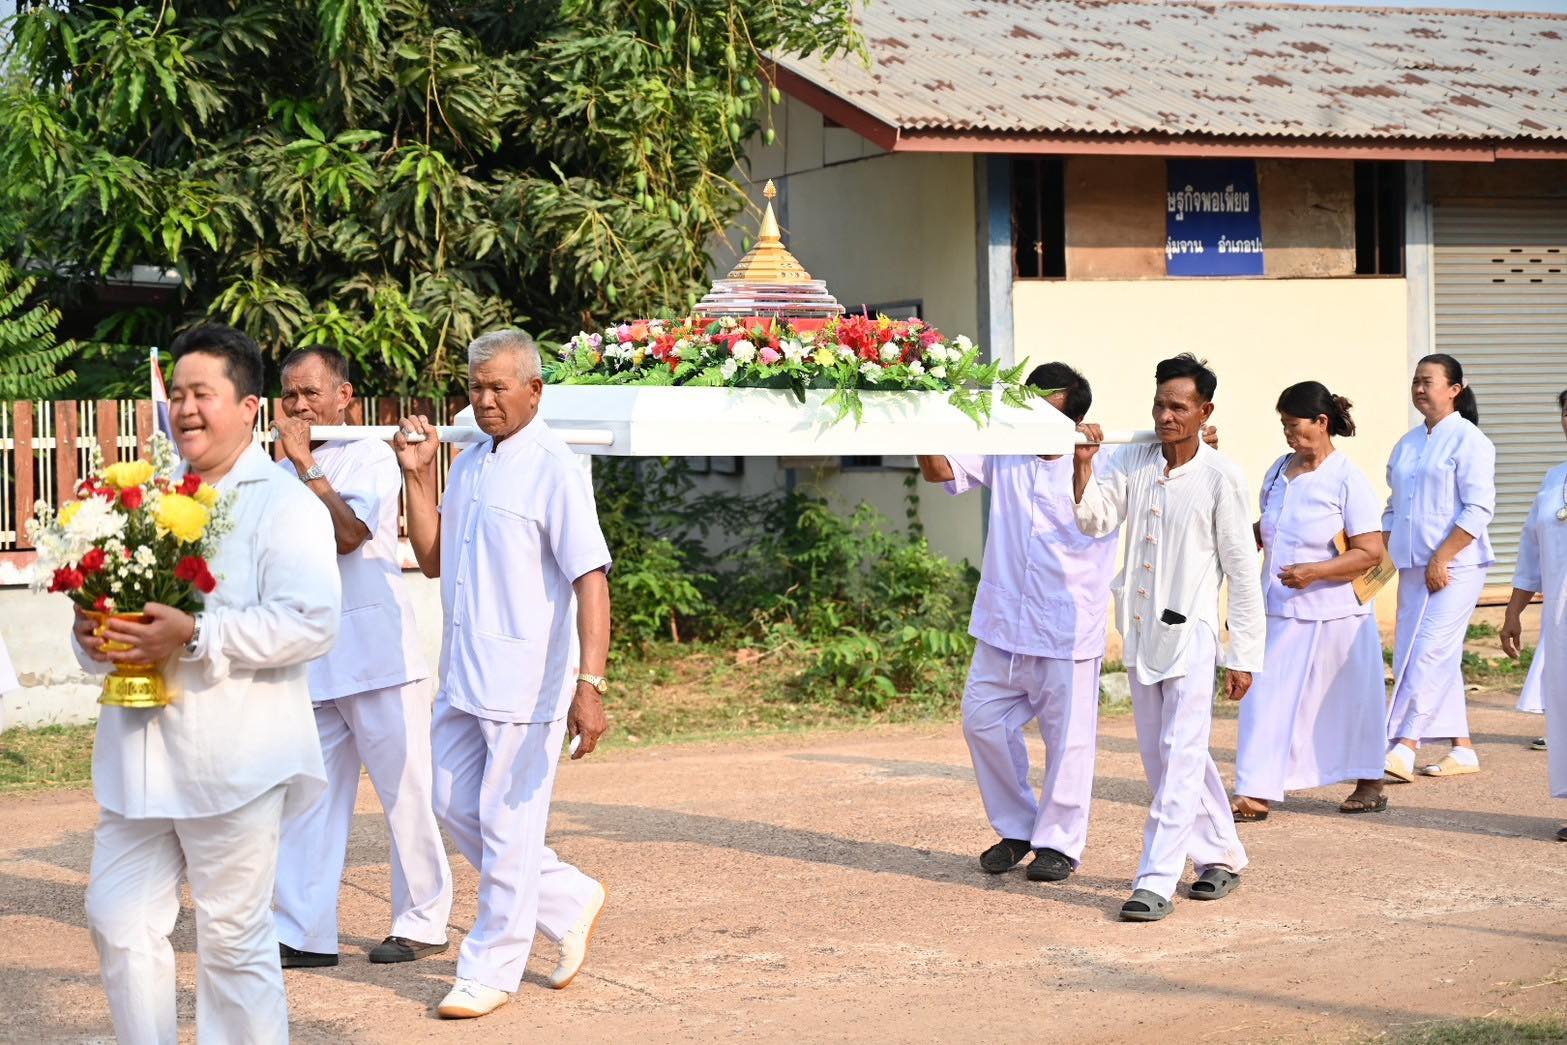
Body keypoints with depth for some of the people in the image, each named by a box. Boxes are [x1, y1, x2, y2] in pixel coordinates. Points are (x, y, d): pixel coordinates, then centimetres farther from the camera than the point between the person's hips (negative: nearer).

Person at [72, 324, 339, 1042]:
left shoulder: (283, 504, -5)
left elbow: (311, 623, -18)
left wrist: (194, 635, -24)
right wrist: (92, 635, -2)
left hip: (231, 760, -7)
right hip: (139, 756, 7)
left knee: (234, 938, 2)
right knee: (119, 922, 7)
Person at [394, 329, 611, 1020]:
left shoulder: (553, 470, -13)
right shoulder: (467, 465, 11)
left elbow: (591, 579, -20)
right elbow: (432, 560, 13)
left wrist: (590, 685, -28)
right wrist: (417, 475, 3)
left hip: (526, 678, -8)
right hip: (464, 675, 8)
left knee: (507, 826, 1)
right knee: (454, 806, 15)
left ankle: (491, 971, 15)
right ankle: (570, 902, 30)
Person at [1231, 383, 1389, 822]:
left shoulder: (1347, 480, -11)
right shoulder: (1279, 471, 8)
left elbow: (1370, 552, -16)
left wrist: (1314, 572, -25)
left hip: (1335, 615, -5)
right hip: (1280, 612, 5)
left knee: (1348, 701, 8)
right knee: (1267, 698, -2)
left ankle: (1369, 785, 27)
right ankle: (1255, 794, -2)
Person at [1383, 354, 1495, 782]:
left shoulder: (1468, 440, -7)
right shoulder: (1408, 443, 15)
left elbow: (1478, 509, -14)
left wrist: (1442, 559, -18)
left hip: (1455, 566, -8)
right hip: (1413, 566, 8)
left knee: (1430, 653, -13)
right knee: (1408, 655, 7)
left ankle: (1404, 748, -17)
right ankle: (1462, 750, 14)